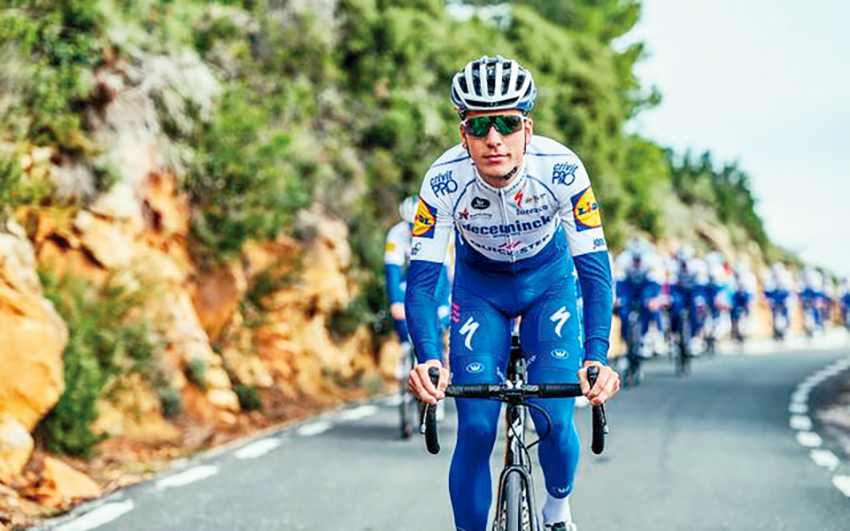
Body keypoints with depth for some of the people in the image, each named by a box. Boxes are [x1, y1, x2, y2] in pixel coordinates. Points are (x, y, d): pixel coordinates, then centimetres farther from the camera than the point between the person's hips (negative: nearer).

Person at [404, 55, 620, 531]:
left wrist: (597, 356, -44)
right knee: (476, 429, -13)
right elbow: (421, 278, -28)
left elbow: (595, 268, -29)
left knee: (554, 421, -13)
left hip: (549, 281, 0)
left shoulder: (562, 170, -31)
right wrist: (427, 359, -46)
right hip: (480, 287, 0)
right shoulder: (444, 181, -30)